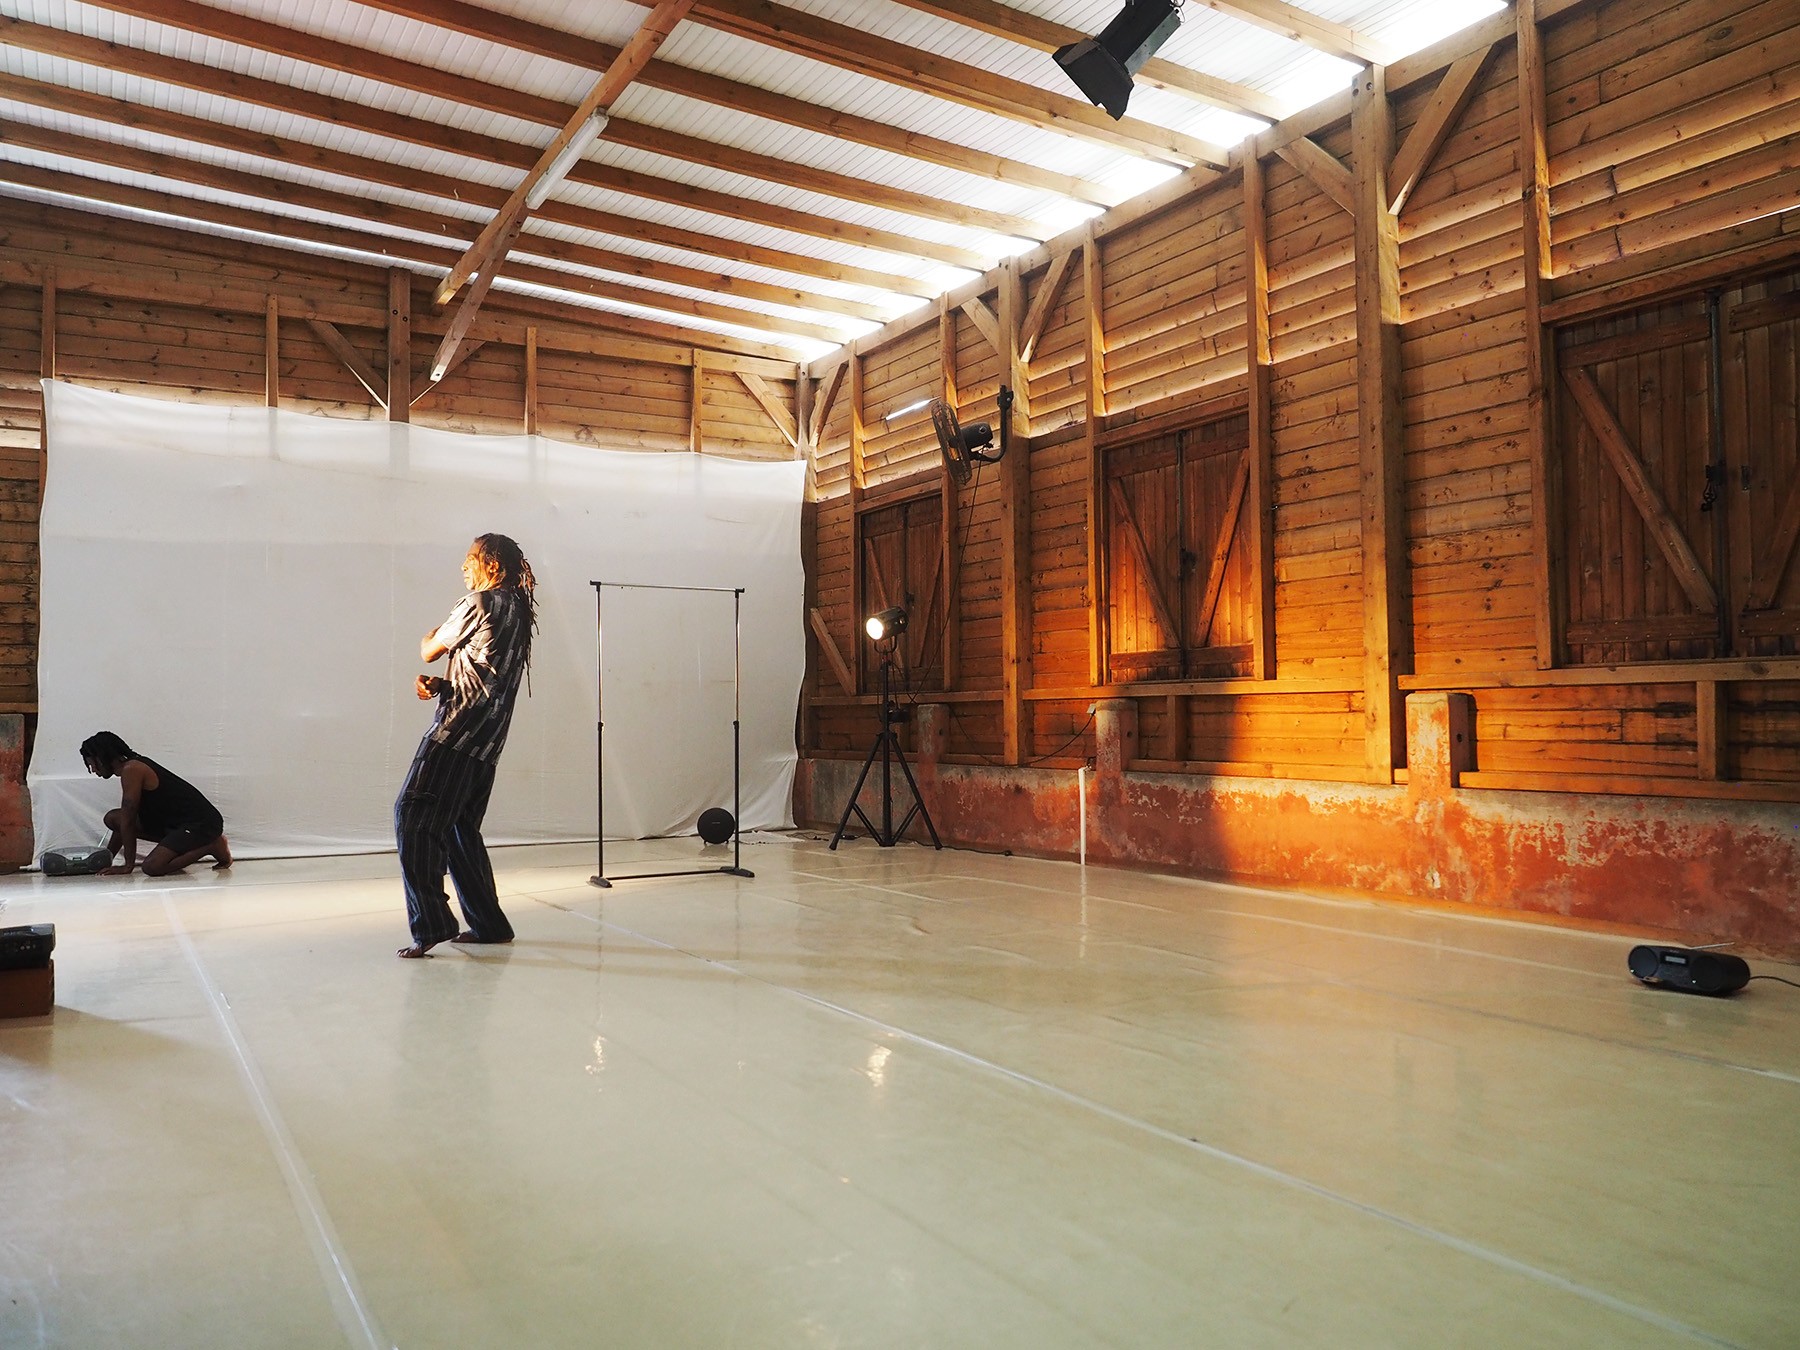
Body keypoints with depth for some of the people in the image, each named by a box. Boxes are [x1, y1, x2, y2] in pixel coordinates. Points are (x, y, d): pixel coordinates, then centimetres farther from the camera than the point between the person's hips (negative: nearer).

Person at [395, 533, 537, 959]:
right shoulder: (518, 612, 20)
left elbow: (429, 651, 2)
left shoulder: (480, 603, -8)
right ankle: (488, 925, 18)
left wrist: (432, 634, 24)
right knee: (460, 828, 15)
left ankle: (431, 924, -14)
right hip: (486, 739, 9)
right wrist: (439, 685, 3)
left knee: (413, 818, -9)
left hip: (458, 731, -9)